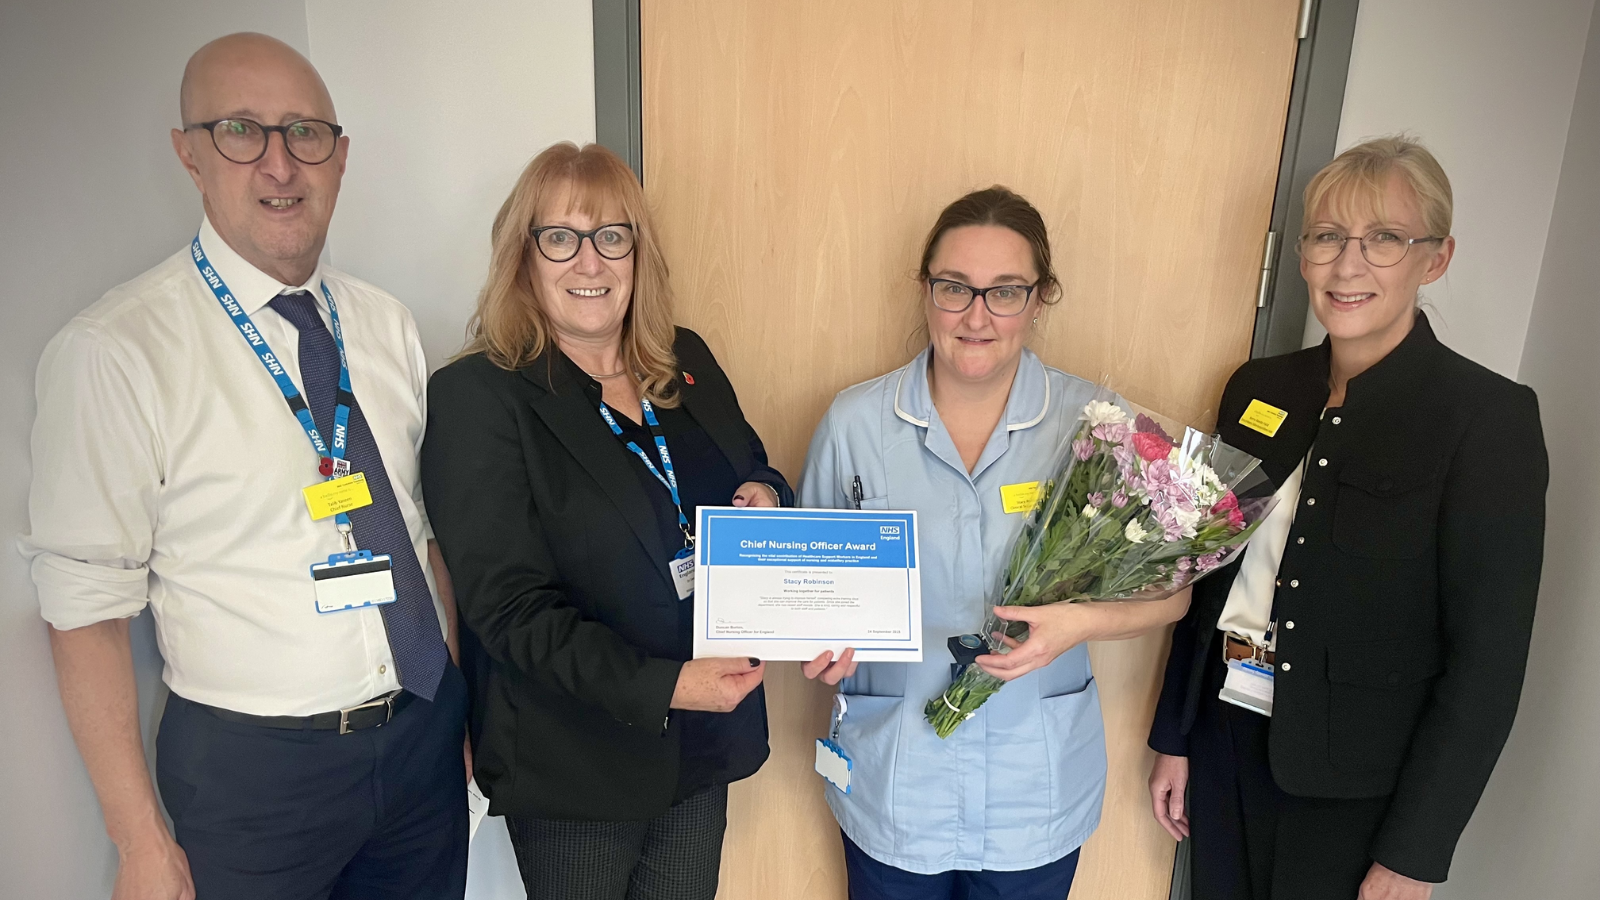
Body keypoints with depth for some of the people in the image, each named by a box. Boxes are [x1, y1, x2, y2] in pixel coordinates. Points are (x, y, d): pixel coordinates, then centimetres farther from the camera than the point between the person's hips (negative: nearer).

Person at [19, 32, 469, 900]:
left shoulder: (386, 325, 3)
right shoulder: (113, 352, -13)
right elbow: (85, 608, -11)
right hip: (253, 765, -4)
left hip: (425, 738, 5)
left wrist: (464, 704, 7)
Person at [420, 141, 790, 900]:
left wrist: (768, 498, -9)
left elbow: (751, 471, 15)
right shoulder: (474, 397, -14)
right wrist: (661, 687, -27)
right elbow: (510, 608, -18)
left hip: (707, 744, 5)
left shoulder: (689, 364, 2)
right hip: (574, 771, -5)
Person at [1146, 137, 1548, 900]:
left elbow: (1488, 660, -13)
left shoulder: (1489, 418, -13)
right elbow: (1212, 579, 5)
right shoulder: (1260, 389, 1)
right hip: (1228, 742, 4)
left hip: (1357, 784, -4)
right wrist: (1174, 737, 8)